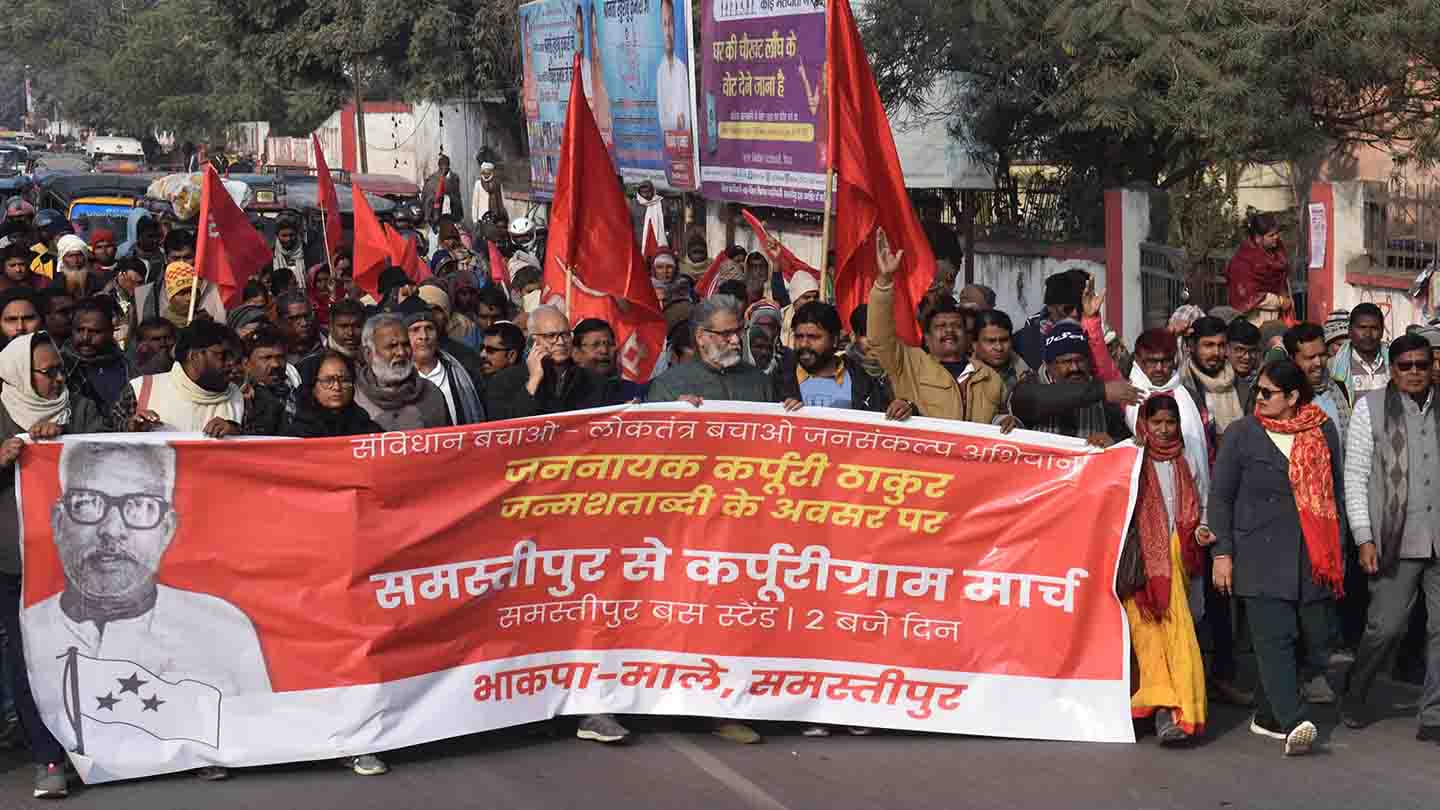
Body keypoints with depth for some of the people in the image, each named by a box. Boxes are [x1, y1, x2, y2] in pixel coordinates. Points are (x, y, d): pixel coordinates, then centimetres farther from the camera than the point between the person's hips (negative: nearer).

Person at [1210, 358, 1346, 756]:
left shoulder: (1324, 430, 8)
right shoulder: (1241, 434, 1)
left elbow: (1335, 491, 17)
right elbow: (1220, 496, 2)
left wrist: (1337, 545, 15)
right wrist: (1222, 553, -4)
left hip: (1313, 558, 4)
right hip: (1262, 556, -4)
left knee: (1315, 639, 4)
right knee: (1274, 637, -13)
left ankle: (1267, 715, 16)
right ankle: (1293, 723, -18)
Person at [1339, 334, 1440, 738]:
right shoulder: (1371, 407, 2)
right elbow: (1355, 477, 0)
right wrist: (1364, 539, -5)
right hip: (1395, 539, -3)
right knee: (1386, 627, 0)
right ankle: (1354, 695, 24)